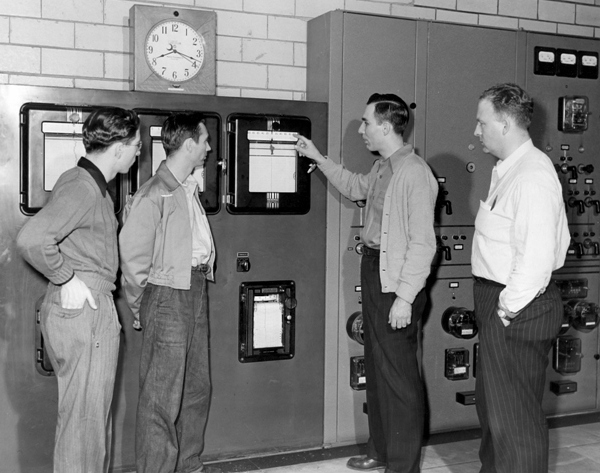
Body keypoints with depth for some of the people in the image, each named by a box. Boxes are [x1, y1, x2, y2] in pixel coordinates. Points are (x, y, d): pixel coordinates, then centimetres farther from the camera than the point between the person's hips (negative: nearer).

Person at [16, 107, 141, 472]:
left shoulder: (94, 185, 15)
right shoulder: (81, 188, -17)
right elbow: (31, 239, -28)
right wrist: (67, 279, -19)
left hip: (96, 309, 10)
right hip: (82, 309, -10)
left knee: (93, 412, 19)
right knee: (85, 416, -1)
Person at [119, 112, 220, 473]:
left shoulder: (190, 188, 14)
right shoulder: (154, 194, -14)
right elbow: (133, 257, -12)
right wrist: (139, 308, -4)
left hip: (196, 289, 9)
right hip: (168, 293, -9)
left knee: (198, 387, 16)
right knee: (162, 395, -2)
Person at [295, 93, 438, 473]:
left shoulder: (415, 173, -19)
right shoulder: (383, 168, 9)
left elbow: (423, 243, -21)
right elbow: (356, 188, 32)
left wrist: (405, 298, -21)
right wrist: (319, 159, 27)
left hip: (397, 284, -10)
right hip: (373, 271, 10)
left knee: (399, 376, -1)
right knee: (376, 369, 18)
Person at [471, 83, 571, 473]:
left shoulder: (533, 175, -20)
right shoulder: (510, 170, 12)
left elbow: (537, 257, -27)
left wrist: (509, 309, -19)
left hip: (517, 313, -10)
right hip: (498, 301, 10)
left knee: (516, 416, 1)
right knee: (491, 404, 24)